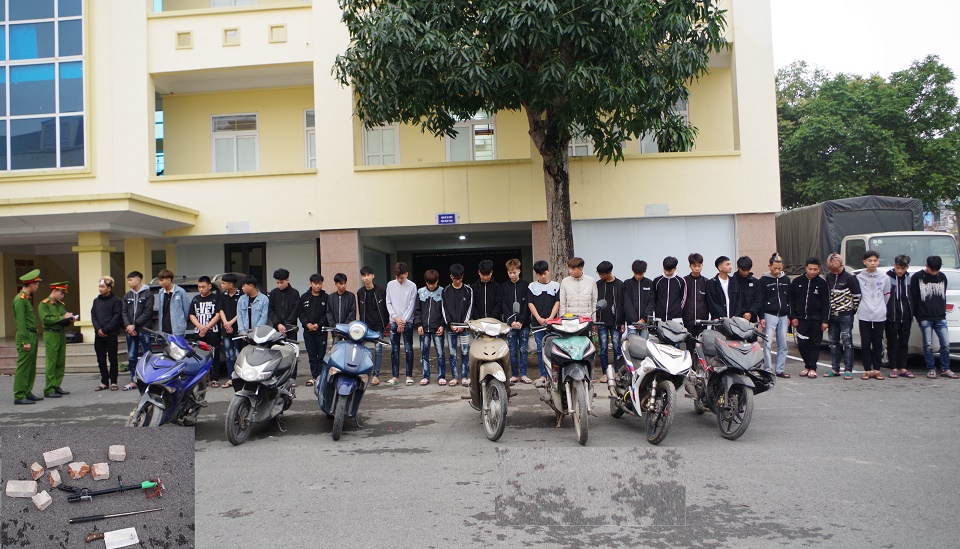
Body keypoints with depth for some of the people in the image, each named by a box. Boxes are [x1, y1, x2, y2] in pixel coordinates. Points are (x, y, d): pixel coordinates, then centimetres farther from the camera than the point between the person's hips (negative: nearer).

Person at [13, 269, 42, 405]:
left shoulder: (27, 298, 16)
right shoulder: (20, 299, -13)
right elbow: (21, 322, -17)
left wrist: (32, 340, 17)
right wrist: (25, 342, -19)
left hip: (32, 336, 10)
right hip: (26, 336, -10)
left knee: (31, 368, 13)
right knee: (23, 367, -6)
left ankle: (27, 393, 20)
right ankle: (19, 396, -3)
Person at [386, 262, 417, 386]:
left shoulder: (412, 286, -3)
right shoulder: (390, 285, 5)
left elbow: (412, 305, -4)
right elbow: (388, 303, 6)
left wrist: (403, 321, -9)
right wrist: (396, 318, -6)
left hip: (407, 322, -2)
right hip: (394, 321, 2)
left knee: (408, 350, 0)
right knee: (394, 350, 4)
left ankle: (409, 375, 9)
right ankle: (395, 376, 12)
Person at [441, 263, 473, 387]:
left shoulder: (468, 290, 4)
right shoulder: (445, 291, 7)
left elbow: (470, 308, 1)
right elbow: (444, 309, 4)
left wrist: (463, 324, -7)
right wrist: (450, 324, -7)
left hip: (464, 327, -1)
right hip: (450, 327, 1)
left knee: (465, 352, 0)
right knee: (452, 353, 3)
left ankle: (464, 376, 8)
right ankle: (454, 377, 9)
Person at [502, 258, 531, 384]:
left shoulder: (526, 285, 4)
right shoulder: (504, 287, 8)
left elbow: (527, 305, -1)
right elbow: (504, 306, 3)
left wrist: (521, 321, -11)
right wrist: (511, 321, -9)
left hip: (524, 323, -1)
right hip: (510, 323, 1)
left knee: (523, 349, 2)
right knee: (512, 350, 2)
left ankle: (523, 374, 9)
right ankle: (514, 375, 9)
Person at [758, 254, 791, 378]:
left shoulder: (786, 279, 12)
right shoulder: (764, 280, -1)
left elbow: (789, 299, 17)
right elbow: (760, 300, -3)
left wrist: (789, 316, 13)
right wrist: (761, 317, -9)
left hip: (783, 316, 4)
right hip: (769, 315, -4)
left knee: (783, 344, 5)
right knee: (768, 344, -6)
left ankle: (780, 369, 12)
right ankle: (768, 370, -1)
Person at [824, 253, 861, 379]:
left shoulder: (850, 278, -8)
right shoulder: (829, 277, 7)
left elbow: (857, 295, -4)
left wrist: (853, 309, 2)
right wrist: (829, 309, 13)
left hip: (846, 315, -6)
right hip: (832, 315, 6)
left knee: (847, 341, -4)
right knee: (834, 342, 9)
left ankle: (848, 370, -1)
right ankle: (835, 369, 16)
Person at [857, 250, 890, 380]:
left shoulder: (884, 278, 8)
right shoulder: (859, 278, 5)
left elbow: (887, 296, 12)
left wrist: (881, 308, 8)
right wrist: (861, 307, 4)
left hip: (879, 316, 1)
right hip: (864, 316, -1)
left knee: (878, 344, 4)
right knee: (865, 344, 0)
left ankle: (876, 370, 12)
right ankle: (867, 370, 6)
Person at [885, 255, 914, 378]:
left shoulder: (908, 278, 9)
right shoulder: (887, 277, -6)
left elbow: (911, 297, 14)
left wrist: (912, 314, 10)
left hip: (906, 316, 4)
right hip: (892, 317, -4)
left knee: (904, 343, 9)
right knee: (892, 343, 3)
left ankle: (903, 368, 15)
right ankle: (894, 368, 10)